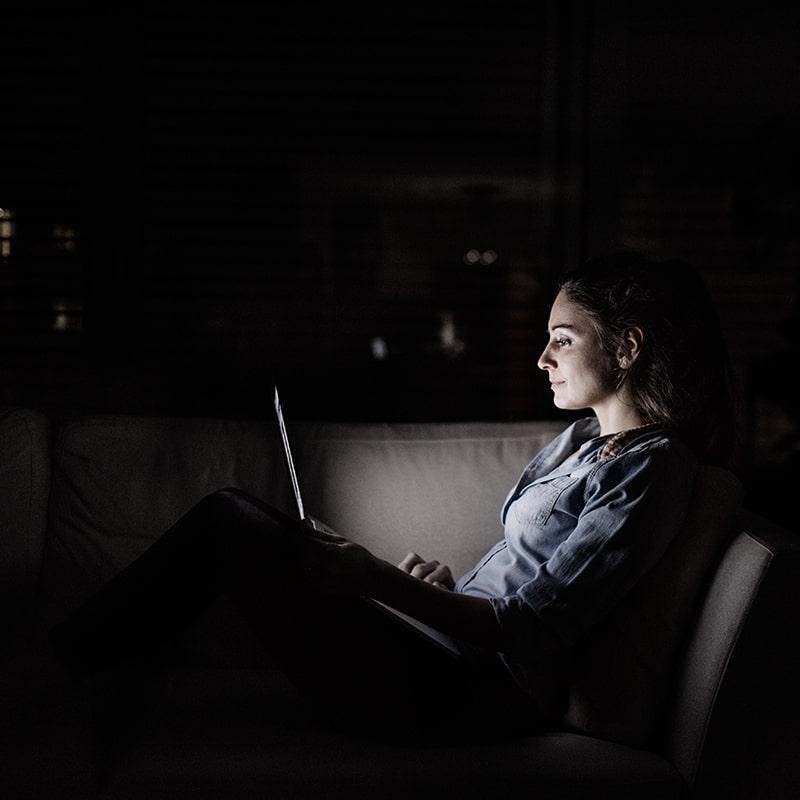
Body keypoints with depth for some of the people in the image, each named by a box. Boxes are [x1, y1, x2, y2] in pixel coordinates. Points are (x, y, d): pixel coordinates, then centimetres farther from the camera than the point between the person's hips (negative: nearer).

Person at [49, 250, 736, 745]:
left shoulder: (648, 470, -12)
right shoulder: (584, 436, 17)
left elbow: (524, 629, -18)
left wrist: (377, 579, -22)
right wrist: (447, 582, 3)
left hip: (482, 698, -10)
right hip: (461, 657, 10)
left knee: (228, 521, -15)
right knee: (233, 510, 4)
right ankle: (66, 662, 8)